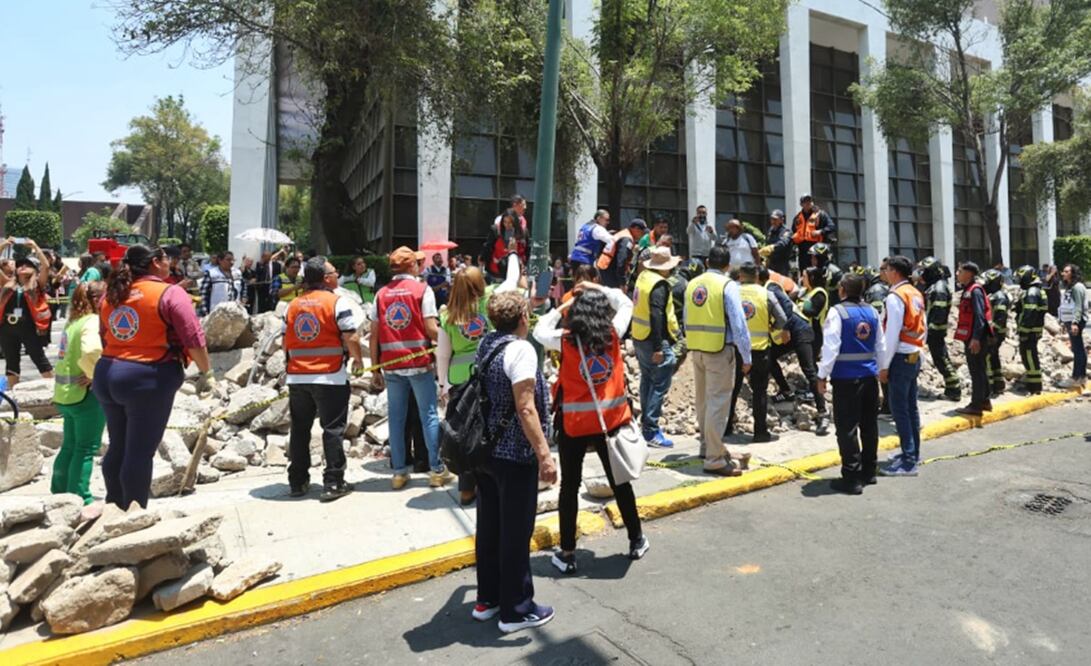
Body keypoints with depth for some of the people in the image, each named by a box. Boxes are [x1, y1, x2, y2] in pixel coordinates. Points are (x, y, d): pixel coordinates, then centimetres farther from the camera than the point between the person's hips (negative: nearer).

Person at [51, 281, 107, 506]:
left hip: (66, 392, 9)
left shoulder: (73, 321, 12)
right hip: (87, 393, -9)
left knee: (70, 445, 20)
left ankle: (59, 493, 30)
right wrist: (95, 375, -19)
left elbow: (76, 354, 19)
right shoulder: (94, 322, -16)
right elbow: (90, 352, -34)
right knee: (87, 448, -1)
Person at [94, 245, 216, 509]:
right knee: (140, 452, 1)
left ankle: (114, 508, 30)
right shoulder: (169, 293, -9)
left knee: (118, 447, 18)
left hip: (107, 374, 8)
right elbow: (193, 339, -15)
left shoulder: (111, 295, 13)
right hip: (149, 379, -7)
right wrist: (206, 372, -6)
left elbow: (105, 340, 20)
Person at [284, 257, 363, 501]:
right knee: (333, 429, 2)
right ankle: (333, 483, 4)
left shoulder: (293, 305, 9)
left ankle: (297, 482, 21)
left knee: (299, 429, 13)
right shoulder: (337, 302, -8)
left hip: (297, 377, 5)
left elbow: (286, 343, 13)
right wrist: (358, 360, 2)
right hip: (330, 376, -5)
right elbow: (351, 338, -14)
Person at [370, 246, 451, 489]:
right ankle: (436, 470, 10)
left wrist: (375, 368, 9)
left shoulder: (381, 294, 8)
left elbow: (374, 335, 4)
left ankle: (399, 472, 14)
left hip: (391, 365, 3)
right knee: (429, 415, 5)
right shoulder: (422, 289, -2)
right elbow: (432, 329, -12)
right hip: (419, 362, -3)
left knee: (396, 417, 9)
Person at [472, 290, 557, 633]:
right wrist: (544, 454, -21)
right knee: (516, 532, 5)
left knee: (489, 527, 18)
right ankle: (516, 609, 19)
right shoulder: (520, 349, -17)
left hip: (484, 451, 8)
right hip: (514, 455, -8)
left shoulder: (485, 344, 7)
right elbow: (525, 408, -22)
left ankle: (487, 598, 33)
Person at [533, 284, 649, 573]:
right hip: (611, 420, 2)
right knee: (619, 481, 17)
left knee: (570, 486, 10)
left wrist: (560, 308, 14)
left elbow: (539, 330, 8)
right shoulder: (613, 334, -7)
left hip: (574, 424, -2)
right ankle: (636, 540, 32)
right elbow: (625, 303, 11)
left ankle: (567, 553, 15)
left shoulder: (565, 341, -11)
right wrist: (599, 289, 14)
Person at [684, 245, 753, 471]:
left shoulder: (692, 284, 8)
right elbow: (739, 323, -14)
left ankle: (708, 445, 35)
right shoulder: (727, 285, -11)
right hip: (720, 350, -6)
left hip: (697, 349, 7)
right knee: (718, 403, -2)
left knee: (703, 400, 19)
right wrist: (746, 357, -8)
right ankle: (714, 459, 1)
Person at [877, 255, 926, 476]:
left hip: (900, 358, -9)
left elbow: (892, 335, -18)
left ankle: (908, 462, -4)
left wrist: (884, 366, -14)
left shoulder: (895, 297, -15)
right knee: (911, 406, 16)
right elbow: (921, 328, 15)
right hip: (914, 356, 9)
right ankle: (913, 452, 26)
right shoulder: (916, 294, 12)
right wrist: (916, 349, 17)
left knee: (899, 408, -6)